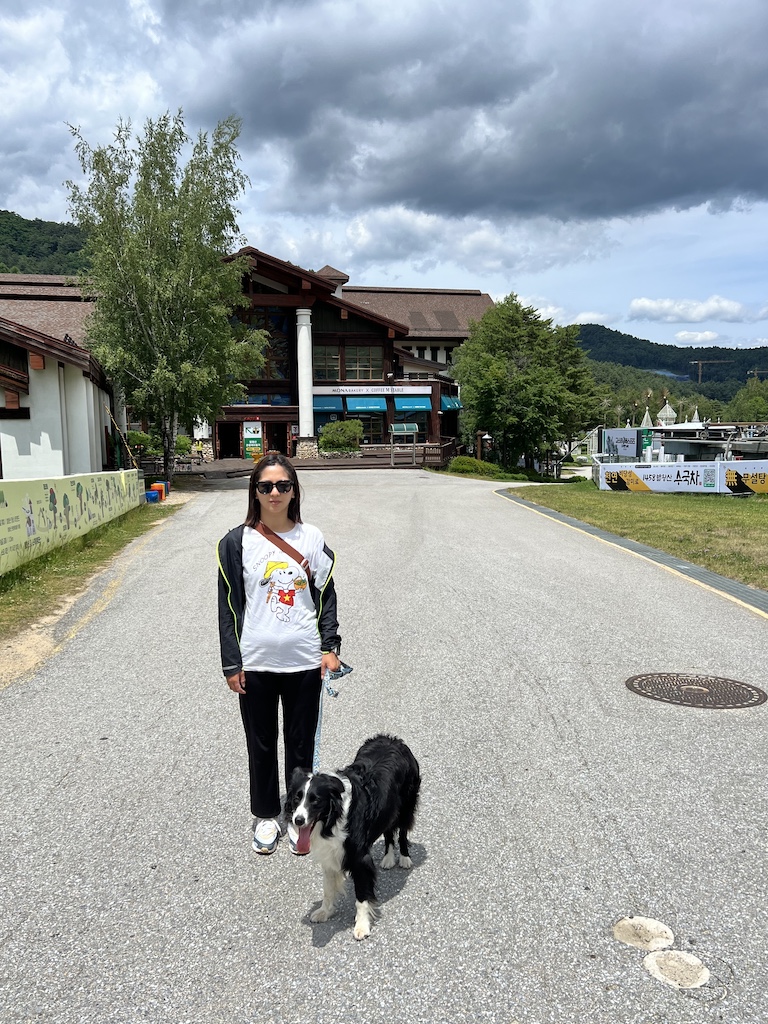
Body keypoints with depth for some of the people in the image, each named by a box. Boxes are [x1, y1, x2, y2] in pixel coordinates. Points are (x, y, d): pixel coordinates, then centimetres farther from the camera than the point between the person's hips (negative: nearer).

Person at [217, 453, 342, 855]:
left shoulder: (312, 539, 0)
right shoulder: (238, 542, -4)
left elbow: (326, 595, 5)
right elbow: (229, 605, -2)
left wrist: (330, 647, -3)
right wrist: (231, 663, -3)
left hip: (305, 661, 1)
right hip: (255, 663, -1)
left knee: (301, 744, 12)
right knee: (261, 745, 13)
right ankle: (266, 815, 33)